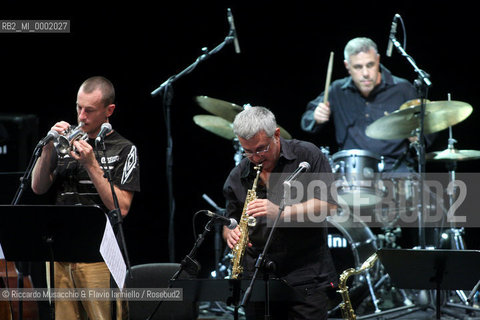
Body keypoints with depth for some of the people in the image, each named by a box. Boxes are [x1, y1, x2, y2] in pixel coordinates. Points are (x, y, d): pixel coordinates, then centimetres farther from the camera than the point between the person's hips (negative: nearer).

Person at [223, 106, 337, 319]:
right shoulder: (237, 177, 10)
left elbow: (329, 204, -8)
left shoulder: (307, 156, -1)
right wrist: (231, 234, -6)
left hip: (306, 279, -4)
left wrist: (281, 212, -19)